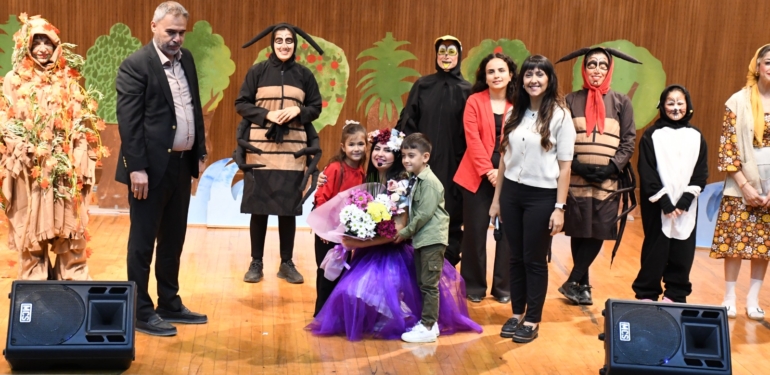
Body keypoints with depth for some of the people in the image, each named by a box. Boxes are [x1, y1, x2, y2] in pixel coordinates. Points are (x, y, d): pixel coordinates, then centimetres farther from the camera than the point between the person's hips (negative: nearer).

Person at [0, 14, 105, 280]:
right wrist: (24, 150, -15)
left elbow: (83, 124, 7)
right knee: (32, 230, 3)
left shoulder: (69, 81, 10)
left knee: (70, 230, 3)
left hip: (66, 168, 2)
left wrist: (83, 163, -2)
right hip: (30, 170, -1)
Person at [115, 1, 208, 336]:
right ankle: (141, 312, 13)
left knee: (173, 240, 15)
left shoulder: (186, 59, 11)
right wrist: (137, 168, -20)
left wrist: (200, 151, 12)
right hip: (152, 166, -7)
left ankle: (170, 305, 27)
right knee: (143, 241, 3)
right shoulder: (135, 65, -11)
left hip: (181, 163, 7)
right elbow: (128, 120, -15)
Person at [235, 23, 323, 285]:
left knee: (289, 207, 3)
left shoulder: (304, 75, 7)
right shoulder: (257, 72, 3)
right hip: (260, 148, -1)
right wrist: (266, 114, -14)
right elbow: (241, 104, 1)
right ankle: (256, 263, 11)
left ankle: (287, 263, 13)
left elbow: (316, 108, 9)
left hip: (292, 150, 1)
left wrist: (297, 111, -11)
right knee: (259, 206, 1)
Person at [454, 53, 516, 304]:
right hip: (478, 176, -1)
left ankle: (503, 286, 18)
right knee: (475, 232, 4)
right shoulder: (474, 101, 1)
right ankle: (474, 285, 18)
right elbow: (473, 140, -7)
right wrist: (488, 171, -16)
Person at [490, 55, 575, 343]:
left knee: (535, 259, 5)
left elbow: (565, 166, -8)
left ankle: (532, 320, 17)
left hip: (542, 196, -4)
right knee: (516, 257, 12)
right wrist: (497, 198, 11)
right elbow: (505, 157, 11)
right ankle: (517, 313, 25)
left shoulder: (560, 115, -8)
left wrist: (559, 207, -11)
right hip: (511, 192, 4)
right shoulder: (514, 113, 6)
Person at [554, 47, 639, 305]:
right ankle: (583, 284, 17)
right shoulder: (572, 100, 5)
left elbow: (628, 142, 3)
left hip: (608, 181, 0)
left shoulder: (621, 102, 7)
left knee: (598, 233, -4)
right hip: (576, 178, 0)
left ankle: (572, 283, 6)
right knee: (579, 233, 4)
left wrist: (611, 167, -12)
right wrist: (575, 165, -13)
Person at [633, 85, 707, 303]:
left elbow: (701, 173, 4)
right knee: (656, 250, 0)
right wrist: (665, 203, -13)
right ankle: (647, 295, 11)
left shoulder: (696, 137, 8)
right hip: (657, 205, -3)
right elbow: (647, 173, -6)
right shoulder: (652, 135, -1)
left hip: (686, 207, 3)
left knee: (683, 251, 4)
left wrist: (684, 201, -8)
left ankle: (676, 295, 16)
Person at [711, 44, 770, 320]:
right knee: (736, 241, 0)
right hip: (743, 185, -2)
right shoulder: (739, 102, -3)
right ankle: (729, 298, 13)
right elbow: (727, 148, -5)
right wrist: (745, 186, -11)